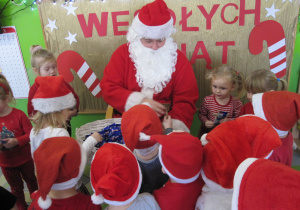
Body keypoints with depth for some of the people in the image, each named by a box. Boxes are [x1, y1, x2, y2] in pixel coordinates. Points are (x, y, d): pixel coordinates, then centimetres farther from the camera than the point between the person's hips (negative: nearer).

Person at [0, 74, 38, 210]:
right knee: (16, 187, 21)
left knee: (30, 179, 24)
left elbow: (31, 133, -16)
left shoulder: (18, 115, -20)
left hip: (24, 158, -1)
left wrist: (17, 141, -31)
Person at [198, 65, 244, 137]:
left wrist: (229, 120, -15)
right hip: (208, 131, 0)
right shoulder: (207, 100, -5)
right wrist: (205, 121, -11)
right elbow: (201, 114, 7)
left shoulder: (236, 103, -6)